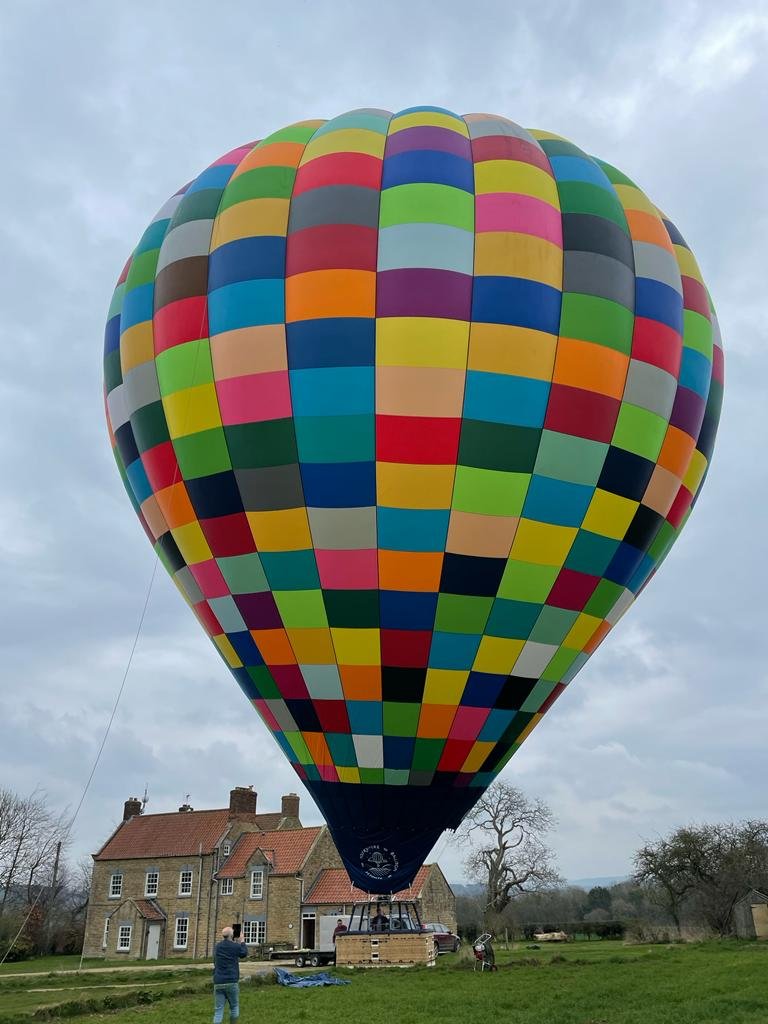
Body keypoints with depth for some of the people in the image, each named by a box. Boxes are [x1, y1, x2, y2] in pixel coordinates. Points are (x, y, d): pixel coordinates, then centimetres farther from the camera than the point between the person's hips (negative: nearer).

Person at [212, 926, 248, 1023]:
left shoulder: (216, 947, 8)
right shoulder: (236, 946, -5)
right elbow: (245, 953, 15)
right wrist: (241, 941, 26)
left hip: (218, 983, 3)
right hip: (232, 982, -3)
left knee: (218, 1010, 2)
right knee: (234, 1007, 16)